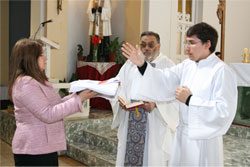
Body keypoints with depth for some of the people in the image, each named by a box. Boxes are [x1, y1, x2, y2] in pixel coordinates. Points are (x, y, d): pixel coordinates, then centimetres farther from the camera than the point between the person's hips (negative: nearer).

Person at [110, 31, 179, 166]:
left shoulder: (167, 65, -1)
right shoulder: (130, 63, 14)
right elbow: (117, 85, 8)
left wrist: (155, 104, -24)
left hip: (155, 121, -4)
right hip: (129, 120, 4)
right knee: (127, 155, 8)